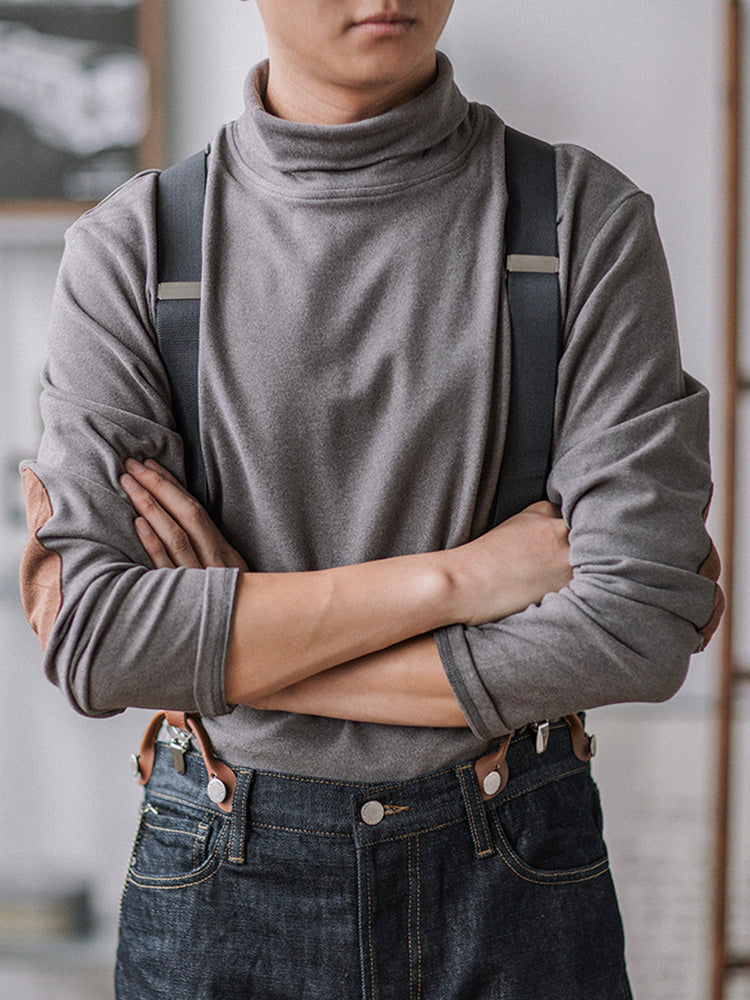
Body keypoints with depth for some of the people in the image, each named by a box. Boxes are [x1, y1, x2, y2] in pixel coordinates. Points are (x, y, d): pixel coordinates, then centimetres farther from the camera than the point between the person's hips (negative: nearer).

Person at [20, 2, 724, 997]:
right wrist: (453, 576, -19)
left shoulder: (588, 217, -7)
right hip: (222, 875, 1)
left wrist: (222, 656, -14)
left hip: (514, 876, 0)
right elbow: (94, 637, -13)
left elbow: (645, 617, -16)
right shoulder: (128, 248, -6)